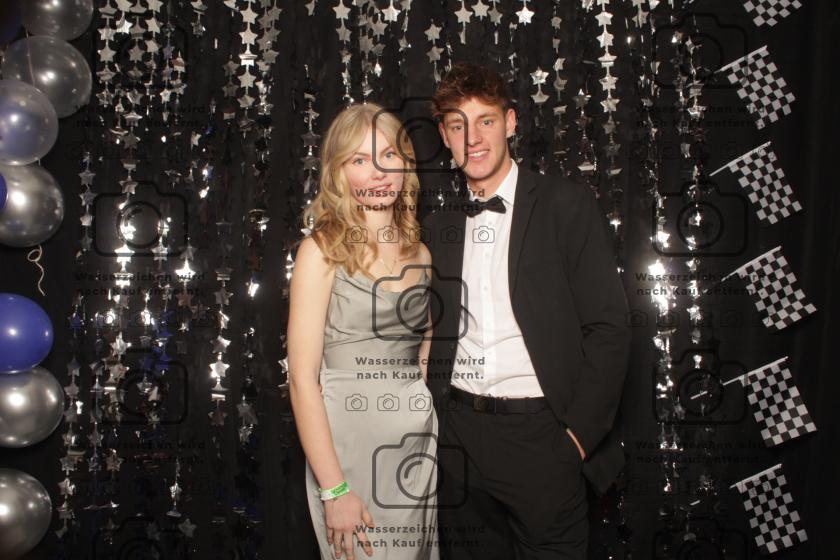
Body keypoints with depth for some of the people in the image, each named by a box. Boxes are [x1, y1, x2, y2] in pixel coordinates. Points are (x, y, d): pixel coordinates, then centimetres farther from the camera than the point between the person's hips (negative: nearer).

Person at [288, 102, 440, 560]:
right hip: (349, 440, -5)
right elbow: (302, 380, -14)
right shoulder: (322, 250, -9)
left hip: (419, 446, 5)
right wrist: (334, 490, -16)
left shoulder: (418, 252, 7)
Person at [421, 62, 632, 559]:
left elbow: (608, 328, -8)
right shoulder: (439, 226, 9)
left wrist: (579, 434, -10)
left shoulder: (567, 205, -5)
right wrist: (434, 422, 5)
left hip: (539, 431, -4)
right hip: (459, 434, 4)